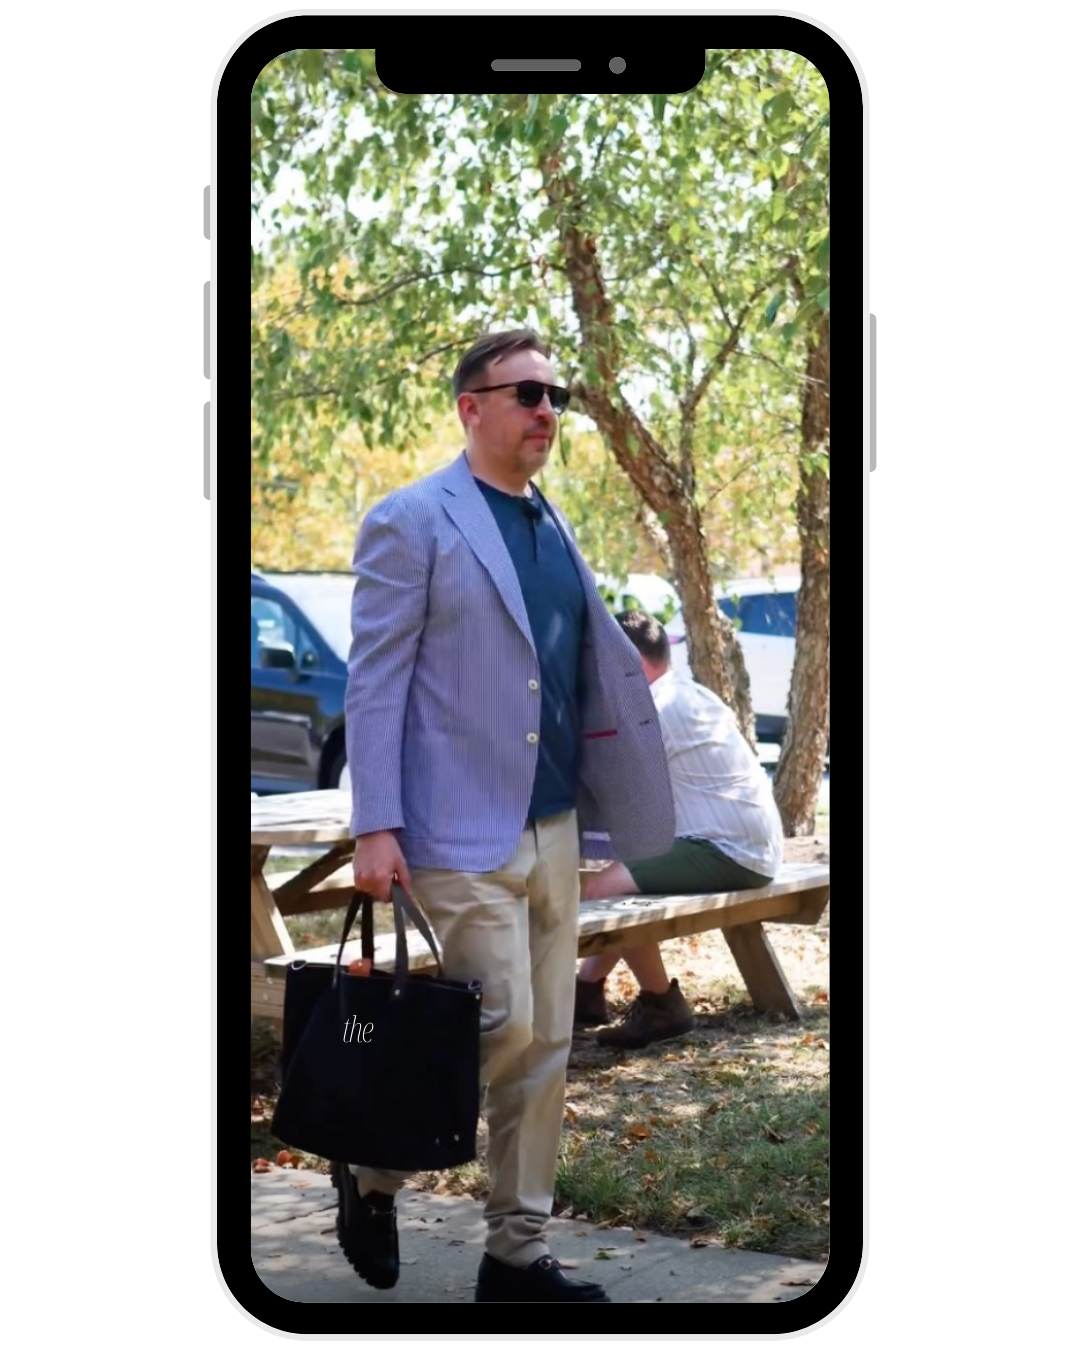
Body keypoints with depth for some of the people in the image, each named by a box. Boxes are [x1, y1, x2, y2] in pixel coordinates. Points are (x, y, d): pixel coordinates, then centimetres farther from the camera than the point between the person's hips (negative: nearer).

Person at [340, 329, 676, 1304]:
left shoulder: (554, 528, 15)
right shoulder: (413, 521, -6)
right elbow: (375, 682, -9)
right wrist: (376, 827, -16)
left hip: (553, 825, 7)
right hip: (461, 829, -7)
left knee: (545, 1049, 7)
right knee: (503, 1028, -10)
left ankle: (518, 1256, 17)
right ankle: (372, 1170, 15)